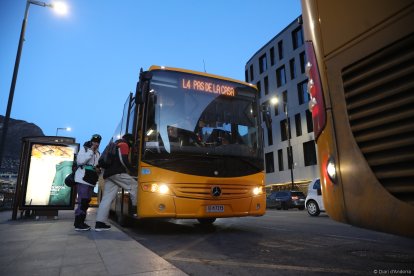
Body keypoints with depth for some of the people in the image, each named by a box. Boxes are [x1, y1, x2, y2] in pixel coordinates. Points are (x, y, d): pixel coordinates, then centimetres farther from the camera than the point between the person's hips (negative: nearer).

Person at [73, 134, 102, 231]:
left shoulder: (98, 153, 17)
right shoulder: (84, 149, 0)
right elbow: (80, 161, -17)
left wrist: (99, 170, 1)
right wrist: (91, 151, -15)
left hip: (91, 180, 7)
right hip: (83, 179, -7)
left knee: (86, 201, 9)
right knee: (82, 201, -11)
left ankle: (80, 222, 17)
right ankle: (78, 224, -6)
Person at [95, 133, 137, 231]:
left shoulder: (114, 145, 33)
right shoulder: (124, 145, 4)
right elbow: (124, 160, -10)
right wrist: (132, 169, -2)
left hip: (108, 174, 9)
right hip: (117, 173, -9)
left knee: (107, 198, 3)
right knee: (134, 186, 0)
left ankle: (99, 223, -1)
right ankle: (136, 208, -4)